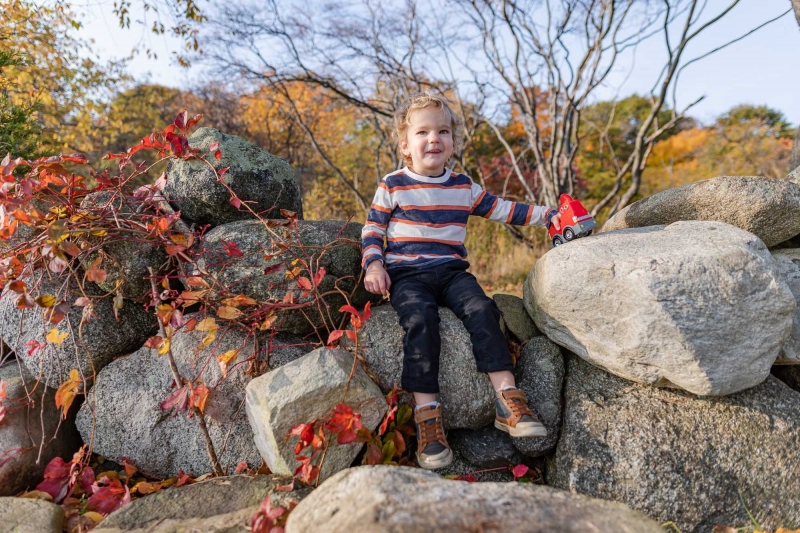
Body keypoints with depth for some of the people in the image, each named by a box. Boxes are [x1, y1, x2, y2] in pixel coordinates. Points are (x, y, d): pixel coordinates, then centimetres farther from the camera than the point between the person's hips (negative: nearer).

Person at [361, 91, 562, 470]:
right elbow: (373, 229, 9)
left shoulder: (463, 186, 16)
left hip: (451, 271, 3)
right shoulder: (392, 186, 6)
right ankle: (427, 415, -31)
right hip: (407, 274, -3)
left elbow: (502, 209, 21)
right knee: (421, 319, -32)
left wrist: (546, 215, 15)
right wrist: (373, 265, -7)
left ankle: (507, 399, -24)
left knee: (481, 309, -25)